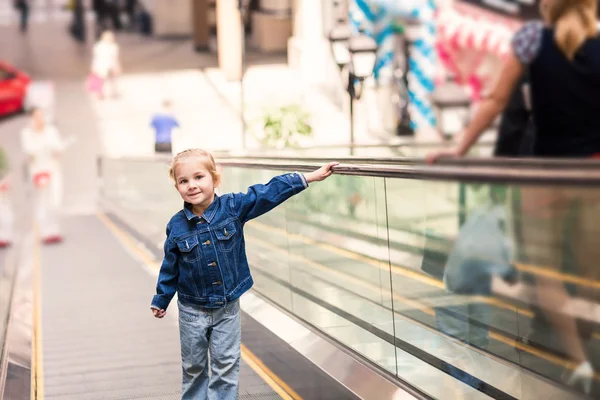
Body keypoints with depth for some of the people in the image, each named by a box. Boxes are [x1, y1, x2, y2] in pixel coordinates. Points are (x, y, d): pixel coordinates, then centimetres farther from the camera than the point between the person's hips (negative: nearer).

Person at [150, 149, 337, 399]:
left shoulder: (233, 207, -12)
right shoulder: (177, 226, -11)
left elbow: (269, 193, -16)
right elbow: (170, 268, 1)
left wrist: (309, 177, -20)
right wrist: (161, 300, 10)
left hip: (227, 306, 0)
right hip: (193, 310, 0)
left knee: (226, 365, 7)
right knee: (193, 367, 14)